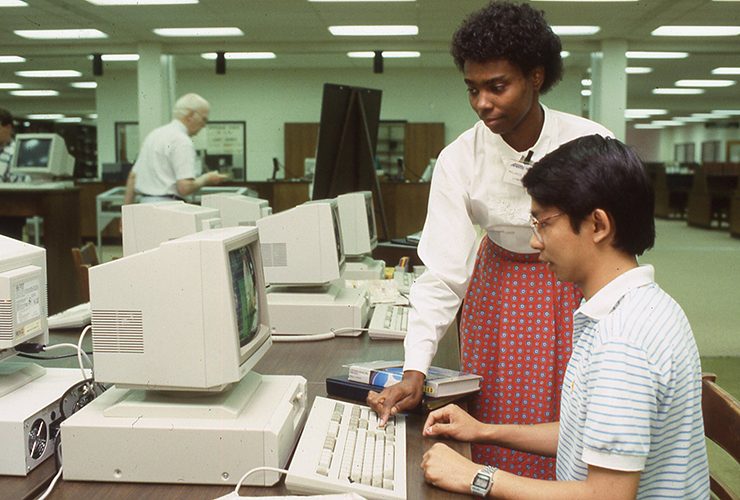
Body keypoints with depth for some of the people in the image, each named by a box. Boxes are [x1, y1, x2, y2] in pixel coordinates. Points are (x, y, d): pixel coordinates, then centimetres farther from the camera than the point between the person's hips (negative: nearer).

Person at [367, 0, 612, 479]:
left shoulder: (591, 143, -19)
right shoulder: (458, 160, -17)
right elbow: (442, 270, -20)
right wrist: (415, 371, -27)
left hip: (574, 288, 0)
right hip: (498, 290, 1)